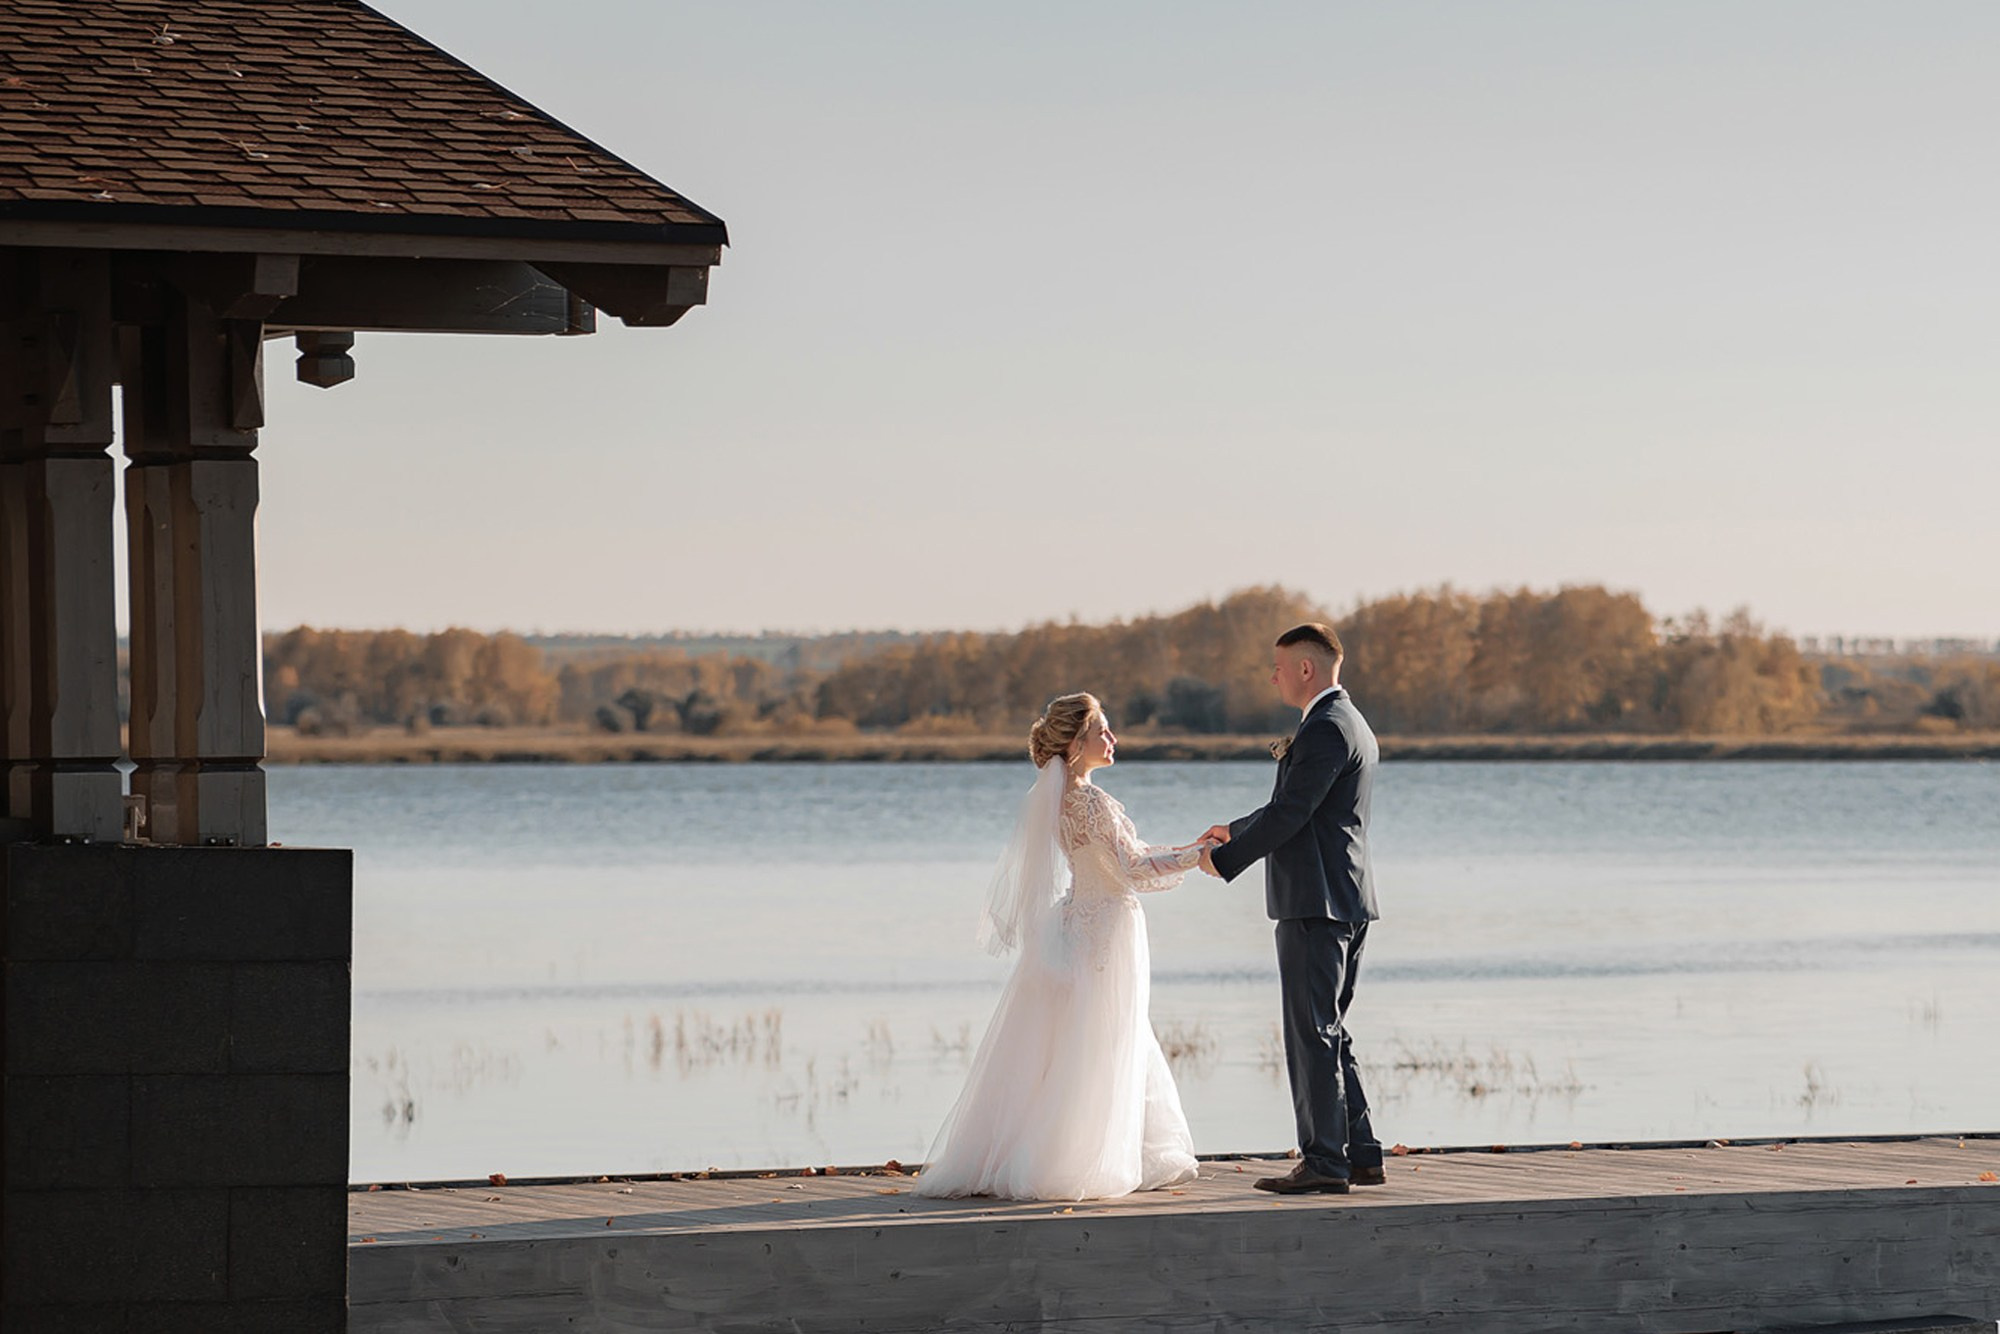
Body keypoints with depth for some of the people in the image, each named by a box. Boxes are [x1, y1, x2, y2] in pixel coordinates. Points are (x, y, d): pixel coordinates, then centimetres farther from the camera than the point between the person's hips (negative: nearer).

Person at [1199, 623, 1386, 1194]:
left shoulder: (1326, 729, -15)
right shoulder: (1351, 725, 18)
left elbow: (1289, 814, -18)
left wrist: (1224, 860, -9)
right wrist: (1234, 831, 27)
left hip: (1316, 902, -10)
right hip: (1346, 902, 10)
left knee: (1313, 1033, -7)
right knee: (1328, 1033, 14)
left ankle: (1325, 1161, -7)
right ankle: (1359, 1153, 14)